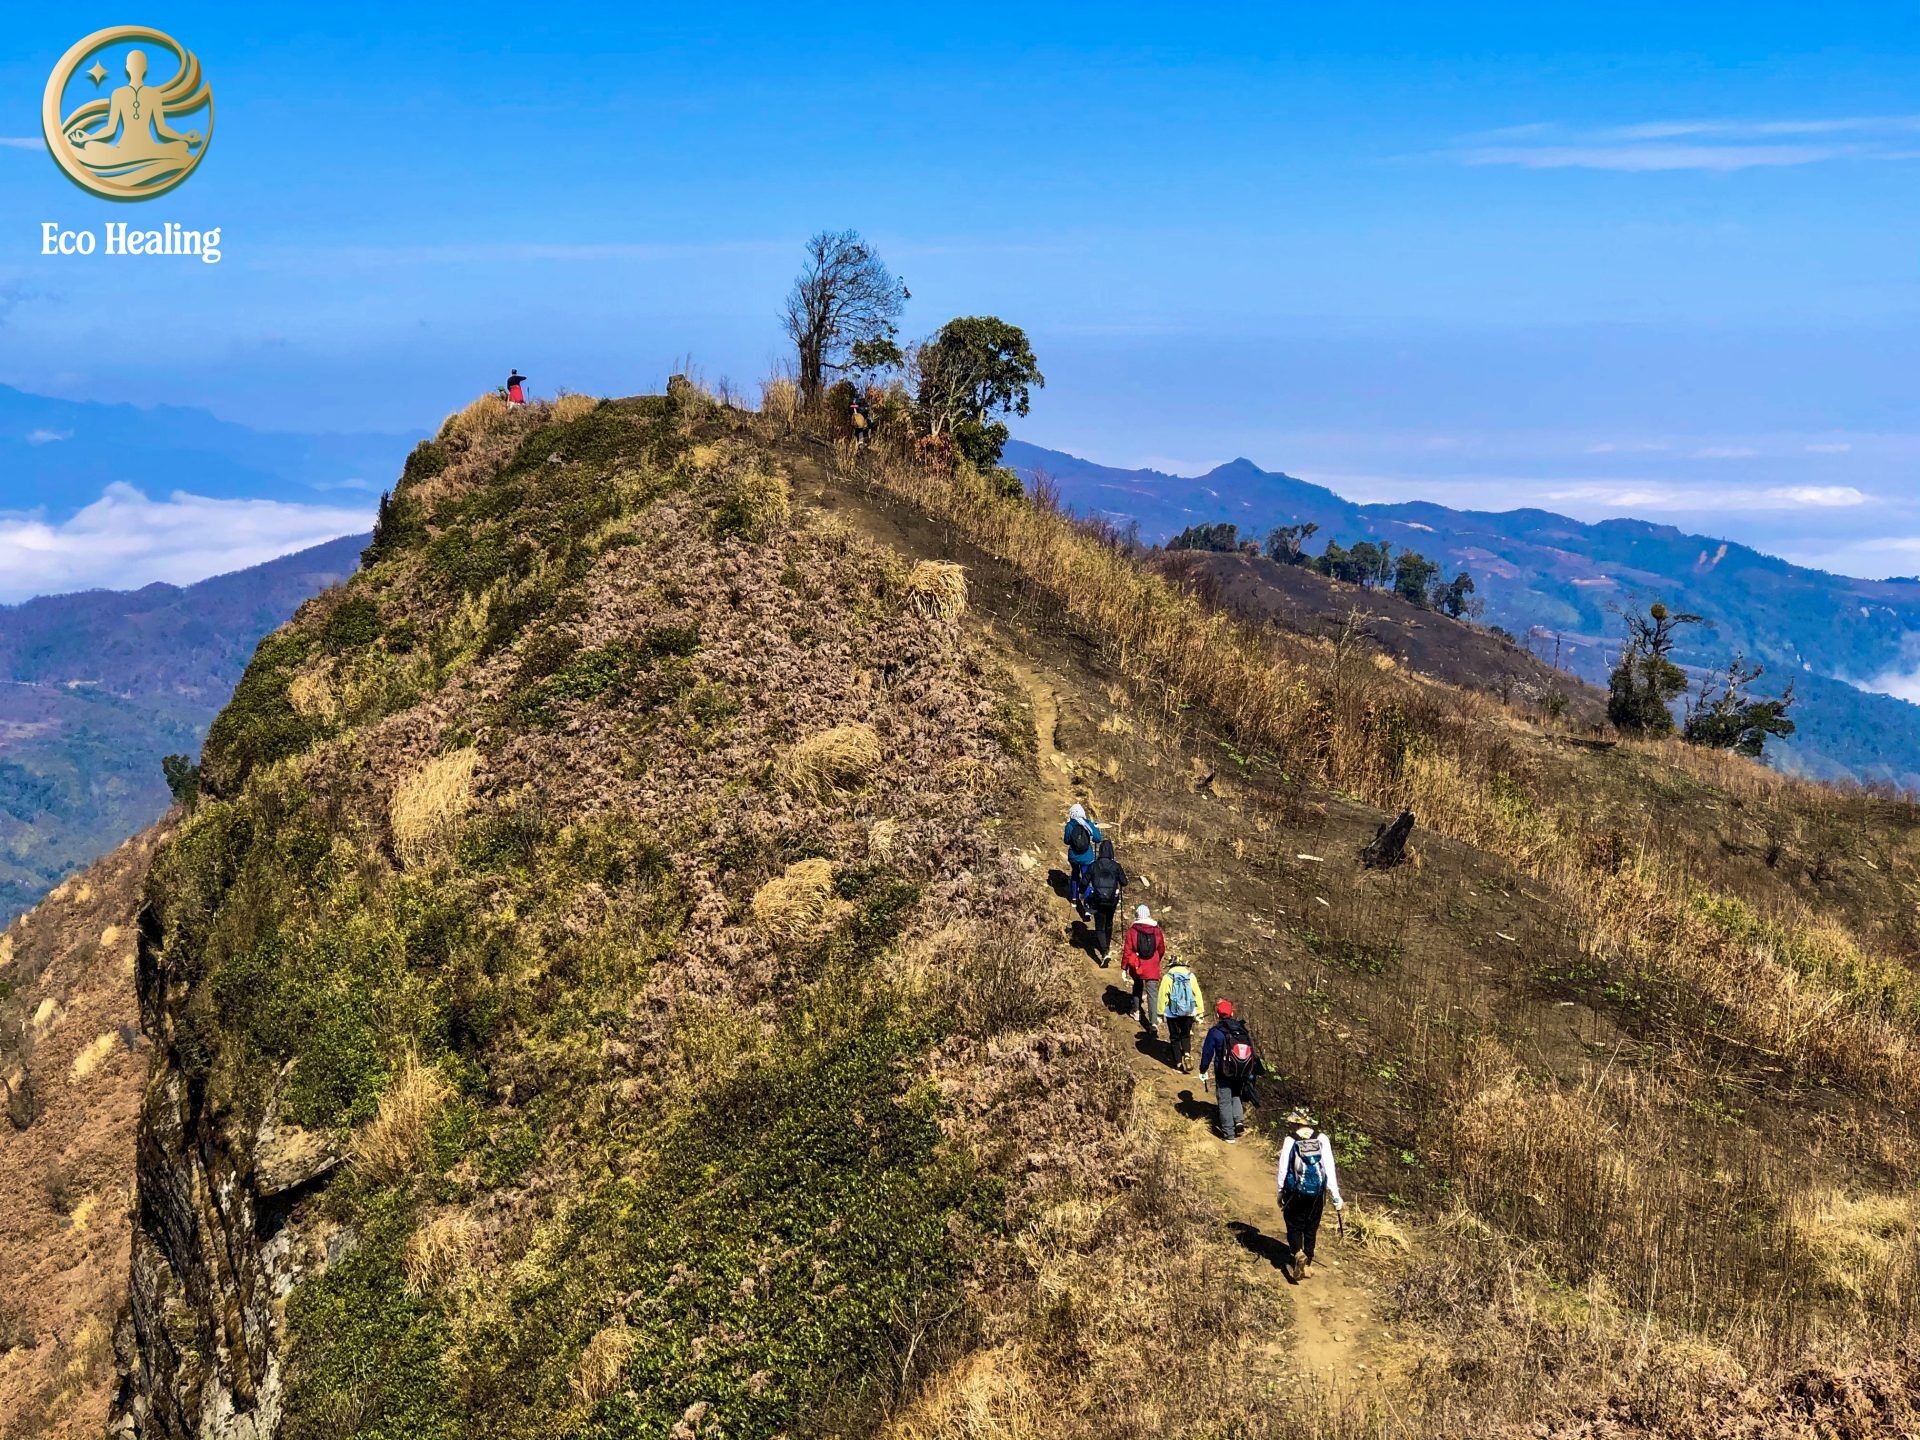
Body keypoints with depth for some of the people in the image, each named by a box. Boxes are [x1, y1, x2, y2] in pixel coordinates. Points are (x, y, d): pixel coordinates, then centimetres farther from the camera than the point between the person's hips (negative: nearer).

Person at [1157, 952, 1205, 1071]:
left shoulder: (1167, 978, -10)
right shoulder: (1191, 976, -2)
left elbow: (1162, 996, -7)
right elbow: (1197, 994, 0)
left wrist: (1161, 1013, 4)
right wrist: (1199, 1012, 7)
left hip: (1173, 1013, -2)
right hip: (1189, 1012, 2)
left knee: (1175, 1037, 12)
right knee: (1186, 1034, 21)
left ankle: (1178, 1062, 12)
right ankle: (1187, 1053, -3)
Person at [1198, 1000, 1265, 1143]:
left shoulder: (1215, 1032, -13)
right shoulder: (1242, 1028, 1)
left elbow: (1207, 1052, -9)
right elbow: (1251, 1050, 9)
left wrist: (1203, 1070, 6)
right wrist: (1250, 1072, 20)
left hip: (1224, 1074, -4)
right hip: (1242, 1073, 4)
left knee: (1225, 1101, 6)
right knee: (1236, 1095, 27)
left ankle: (1229, 1133, 7)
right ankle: (1239, 1118, 8)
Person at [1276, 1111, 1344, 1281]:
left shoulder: (1290, 1141, -8)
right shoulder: (1322, 1140, -3)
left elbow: (1283, 1169, -4)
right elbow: (1330, 1169, -3)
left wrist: (1281, 1192, 9)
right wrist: (1336, 1197, 2)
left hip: (1295, 1193, -2)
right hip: (1317, 1194, 2)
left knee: (1294, 1227, 11)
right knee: (1311, 1229, 17)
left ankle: (1297, 1253, -14)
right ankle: (1308, 1264, 24)